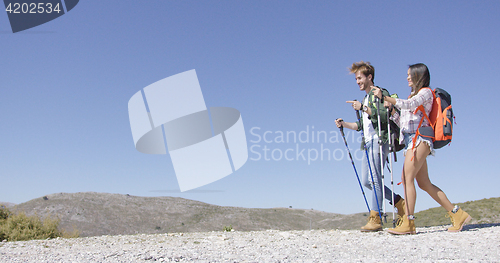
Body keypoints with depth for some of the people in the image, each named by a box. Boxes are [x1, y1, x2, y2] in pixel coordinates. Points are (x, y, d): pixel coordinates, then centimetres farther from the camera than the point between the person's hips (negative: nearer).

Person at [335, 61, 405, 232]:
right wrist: (344, 124, 12)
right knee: (366, 181, 5)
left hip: (379, 141, -9)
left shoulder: (381, 93, -2)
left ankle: (375, 219, -13)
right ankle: (398, 202, 19)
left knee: (374, 178, -14)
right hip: (368, 143, 9)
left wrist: (363, 108, -22)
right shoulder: (365, 99, 25)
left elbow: (385, 116, -17)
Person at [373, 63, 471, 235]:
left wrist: (384, 97, -23)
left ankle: (408, 222, -20)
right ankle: (457, 214, 12)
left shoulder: (426, 92, 2)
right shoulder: (414, 96, 28)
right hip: (411, 139, 9)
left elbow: (408, 105, -19)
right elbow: (403, 122, 23)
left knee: (407, 177, -18)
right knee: (424, 183, 6)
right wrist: (391, 109, 10)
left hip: (420, 138, -9)